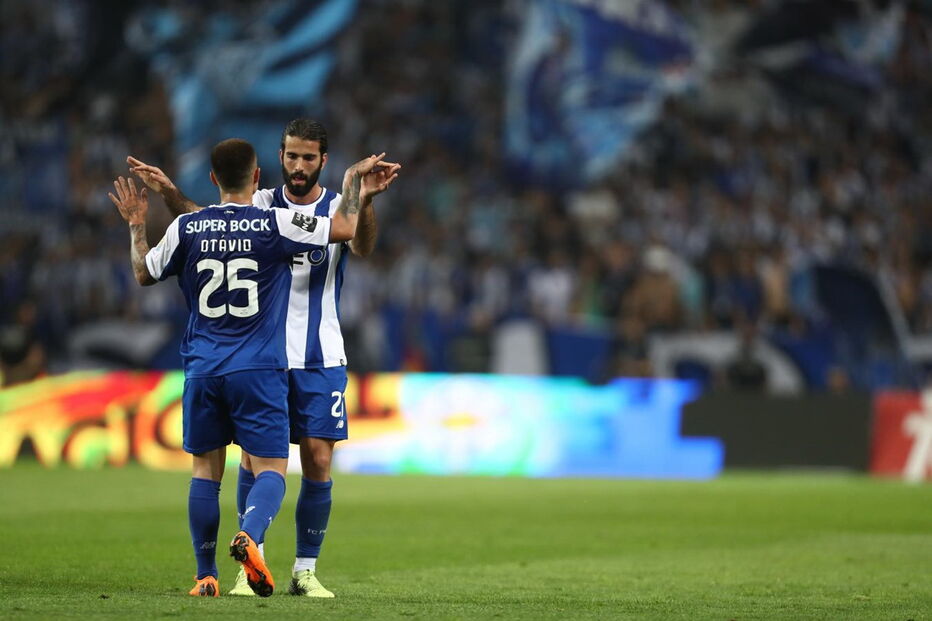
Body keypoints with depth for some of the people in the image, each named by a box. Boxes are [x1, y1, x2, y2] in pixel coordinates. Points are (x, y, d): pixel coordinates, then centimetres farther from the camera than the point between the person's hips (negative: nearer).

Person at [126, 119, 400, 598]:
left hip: (320, 360, 0)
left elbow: (362, 247, -21)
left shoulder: (339, 209, 0)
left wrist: (364, 201, -42)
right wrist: (169, 193, -30)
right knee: (254, 456, -4)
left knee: (318, 462, -3)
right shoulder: (260, 205, 3)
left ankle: (306, 570, 7)